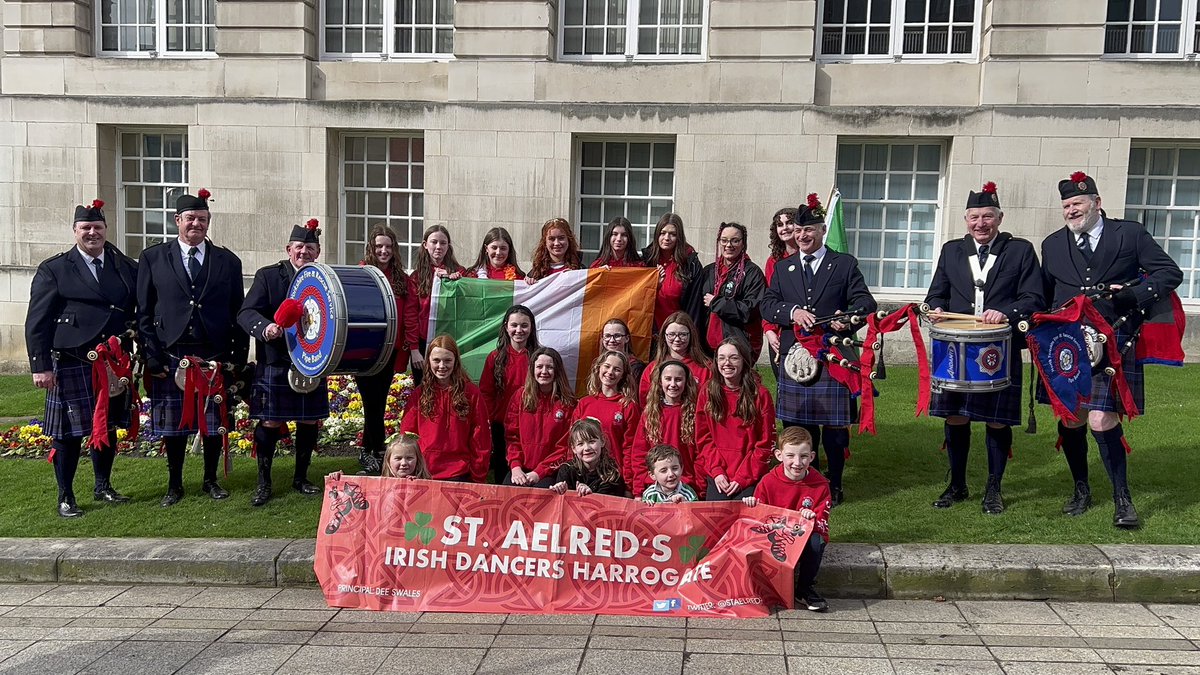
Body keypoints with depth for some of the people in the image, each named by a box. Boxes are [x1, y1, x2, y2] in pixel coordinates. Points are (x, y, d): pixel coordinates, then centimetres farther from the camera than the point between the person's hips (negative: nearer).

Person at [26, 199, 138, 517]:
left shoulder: (126, 267, 9)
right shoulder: (53, 270, 0)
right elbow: (37, 322, -3)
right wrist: (40, 366, -10)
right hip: (71, 364, -3)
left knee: (108, 427, 13)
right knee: (68, 431, 3)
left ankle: (103, 487, 29)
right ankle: (65, 497, 16)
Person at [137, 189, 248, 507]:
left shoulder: (228, 261, 7)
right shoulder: (153, 258, 5)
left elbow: (238, 313, 7)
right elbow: (144, 312, 3)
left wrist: (239, 358, 1)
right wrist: (152, 357, -5)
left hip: (215, 358, 1)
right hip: (170, 358, -1)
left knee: (215, 423, 8)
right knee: (173, 425, 7)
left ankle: (210, 480, 26)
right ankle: (174, 484, 23)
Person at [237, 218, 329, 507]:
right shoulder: (267, 276, -1)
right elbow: (246, 313, -9)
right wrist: (264, 328, -30)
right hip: (274, 365, -3)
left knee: (309, 421, 9)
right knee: (270, 423, 0)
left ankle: (301, 478, 25)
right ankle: (264, 483, 15)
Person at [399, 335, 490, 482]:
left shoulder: (471, 393, 0)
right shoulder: (418, 394, 6)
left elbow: (479, 439, 0)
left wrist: (478, 477, -3)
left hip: (459, 475, -2)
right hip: (423, 474, 2)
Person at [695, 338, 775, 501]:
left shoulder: (760, 395, -1)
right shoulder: (707, 392, 6)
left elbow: (766, 443, -1)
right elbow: (703, 438, 7)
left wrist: (743, 477, -9)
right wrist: (716, 471, -6)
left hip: (750, 476, -1)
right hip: (717, 474, 2)